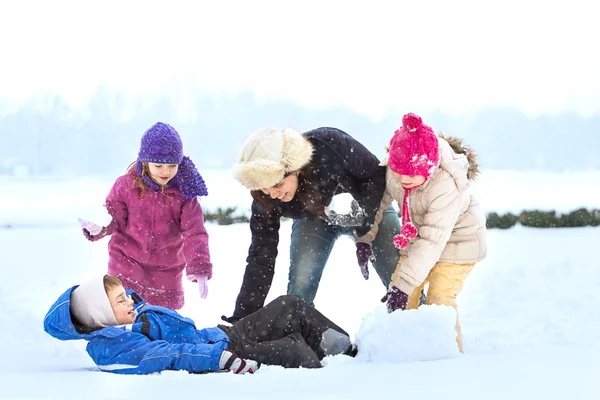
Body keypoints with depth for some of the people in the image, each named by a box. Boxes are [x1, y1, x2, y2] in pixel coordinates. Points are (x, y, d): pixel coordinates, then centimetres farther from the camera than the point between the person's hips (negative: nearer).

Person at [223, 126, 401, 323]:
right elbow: (261, 255, -22)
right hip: (315, 218, 1)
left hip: (371, 207, -1)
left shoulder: (331, 144, -39)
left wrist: (364, 230, -30)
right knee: (299, 288, -19)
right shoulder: (266, 198, -29)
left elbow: (377, 175, -23)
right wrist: (243, 318, -26)